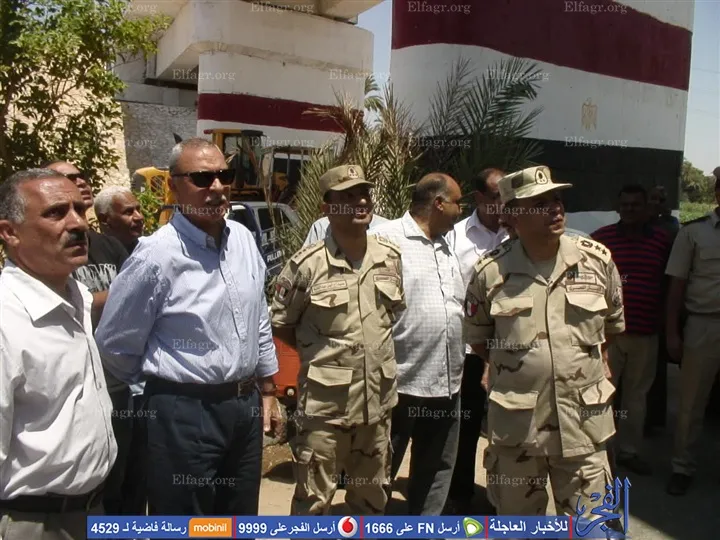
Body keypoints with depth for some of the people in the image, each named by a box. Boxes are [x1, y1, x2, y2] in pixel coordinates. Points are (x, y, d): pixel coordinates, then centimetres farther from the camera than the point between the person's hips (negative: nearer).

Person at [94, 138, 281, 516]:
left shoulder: (243, 239, 2)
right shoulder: (156, 255, -17)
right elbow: (114, 345, -7)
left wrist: (267, 391, 16)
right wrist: (164, 386, 7)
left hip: (246, 407, 6)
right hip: (186, 414, -6)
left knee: (242, 526, 22)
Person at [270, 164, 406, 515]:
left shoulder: (391, 257, 0)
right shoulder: (307, 265, -15)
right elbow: (280, 323, -3)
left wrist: (378, 349, 8)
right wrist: (317, 353, -3)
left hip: (377, 397, 5)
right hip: (325, 402, -4)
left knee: (371, 493, 23)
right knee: (315, 499, 9)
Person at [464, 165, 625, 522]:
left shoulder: (597, 259, -3)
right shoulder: (490, 271, -7)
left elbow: (613, 320, 15)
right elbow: (477, 335, 10)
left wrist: (598, 362, 12)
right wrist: (504, 367, 6)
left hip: (583, 422, 1)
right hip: (515, 423, 0)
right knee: (517, 525, 20)